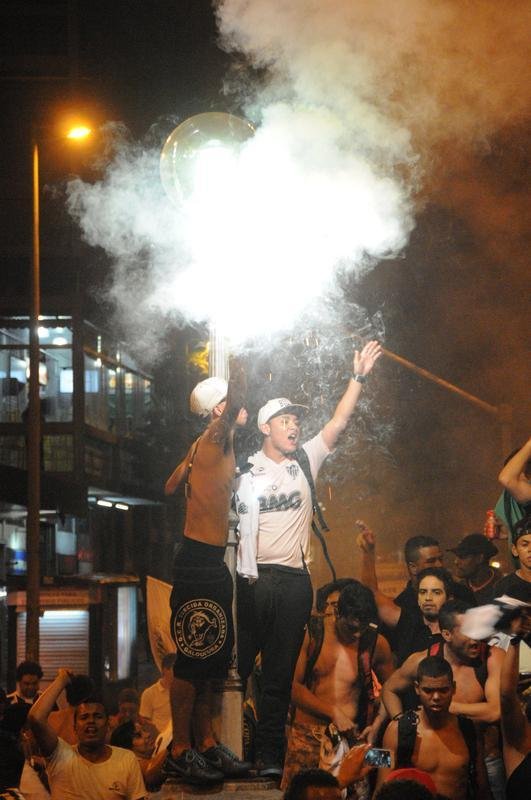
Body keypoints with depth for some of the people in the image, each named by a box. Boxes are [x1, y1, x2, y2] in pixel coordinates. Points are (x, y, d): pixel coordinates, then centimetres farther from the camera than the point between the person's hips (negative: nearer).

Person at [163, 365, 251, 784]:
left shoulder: (220, 446, 16)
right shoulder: (212, 441, -11)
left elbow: (171, 487, 24)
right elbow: (234, 401, -30)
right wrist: (238, 369, -22)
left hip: (212, 562, 10)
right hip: (198, 561, -10)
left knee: (210, 656, 13)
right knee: (193, 657, -7)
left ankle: (206, 743, 19)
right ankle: (180, 752, -3)